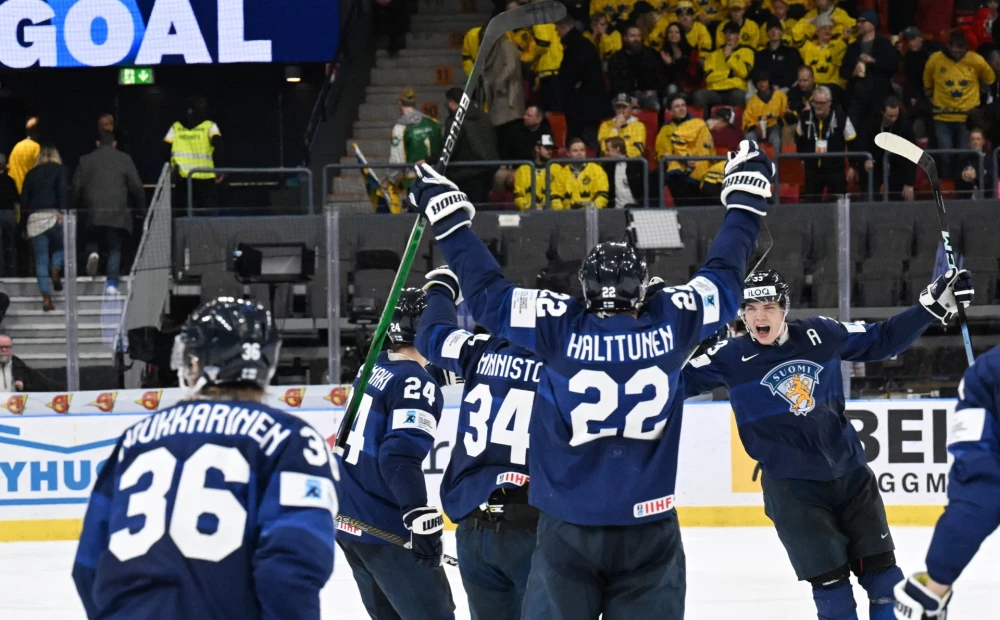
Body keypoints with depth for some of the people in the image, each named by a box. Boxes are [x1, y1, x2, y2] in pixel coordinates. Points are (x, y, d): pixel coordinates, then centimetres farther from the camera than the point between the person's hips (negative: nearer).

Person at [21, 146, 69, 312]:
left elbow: (24, 200, 14)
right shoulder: (61, 170, 9)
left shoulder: (31, 174, 18)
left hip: (34, 217, 2)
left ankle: (46, 299, -2)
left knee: (41, 260, 4)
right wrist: (62, 210, -16)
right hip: (53, 215, -2)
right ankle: (55, 272, -5)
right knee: (60, 247, 23)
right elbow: (63, 191, -8)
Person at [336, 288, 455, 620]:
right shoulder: (418, 384, -16)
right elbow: (400, 459, -26)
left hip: (348, 521, 9)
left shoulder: (375, 369, 10)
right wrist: (422, 518, -29)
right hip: (385, 530, -9)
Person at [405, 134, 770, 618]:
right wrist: (746, 200, 23)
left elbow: (487, 293, -1)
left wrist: (448, 219, 9)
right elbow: (723, 279, 9)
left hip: (567, 530, -1)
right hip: (648, 530, 1)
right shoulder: (671, 327, -6)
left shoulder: (558, 329, -10)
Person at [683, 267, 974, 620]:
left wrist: (933, 306, 6)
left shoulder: (821, 335, -1)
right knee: (830, 583, -5)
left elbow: (882, 340, 11)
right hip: (791, 487, -3)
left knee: (883, 574, 7)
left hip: (850, 474, 3)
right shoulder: (731, 358, -7)